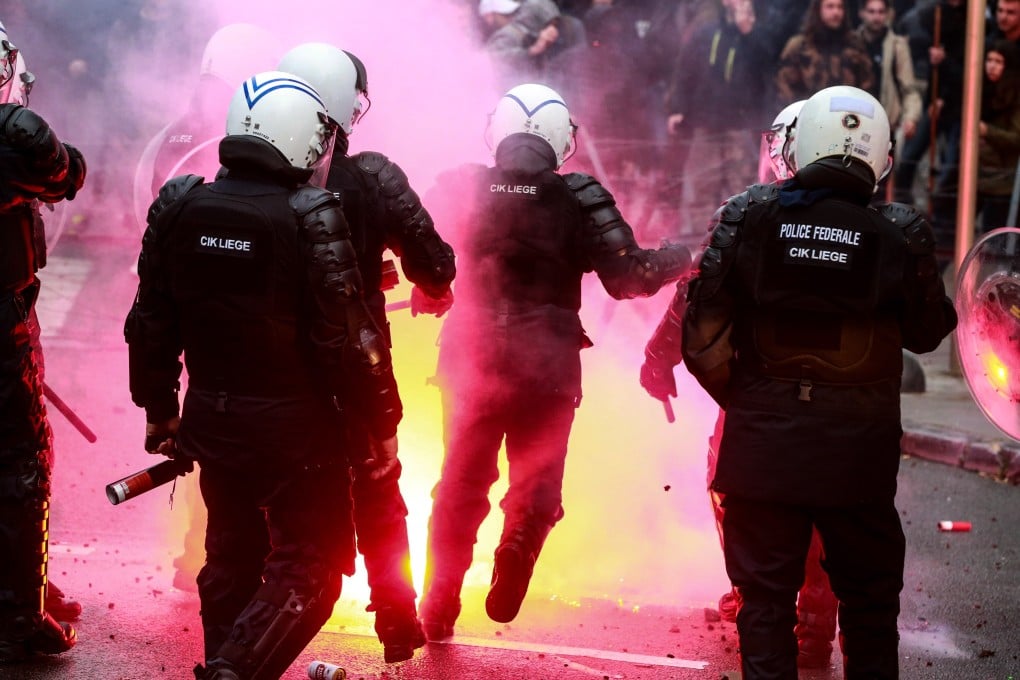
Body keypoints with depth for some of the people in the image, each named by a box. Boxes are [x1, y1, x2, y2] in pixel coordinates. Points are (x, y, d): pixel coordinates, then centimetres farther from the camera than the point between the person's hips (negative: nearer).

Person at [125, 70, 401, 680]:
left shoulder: (179, 207, -2)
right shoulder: (312, 219, -18)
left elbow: (152, 324, 6)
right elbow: (349, 340, -17)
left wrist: (159, 410, 18)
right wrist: (384, 425, -6)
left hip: (213, 421, 6)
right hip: (295, 425, -5)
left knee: (233, 556, 22)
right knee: (308, 567, 4)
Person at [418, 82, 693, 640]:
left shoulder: (460, 188, -4)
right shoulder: (579, 199, -10)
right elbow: (629, 276, -11)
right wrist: (686, 256, 4)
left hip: (471, 361, 2)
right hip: (548, 368, -2)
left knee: (460, 488, 16)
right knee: (536, 486, 14)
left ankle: (439, 608, 18)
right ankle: (512, 568, -11)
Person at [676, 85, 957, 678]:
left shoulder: (748, 217, -7)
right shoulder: (900, 234, -10)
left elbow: (703, 332, -7)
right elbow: (928, 333, 3)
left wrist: (737, 396, 8)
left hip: (762, 443, 1)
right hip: (858, 450, 0)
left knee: (766, 597, 11)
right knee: (869, 604, 14)